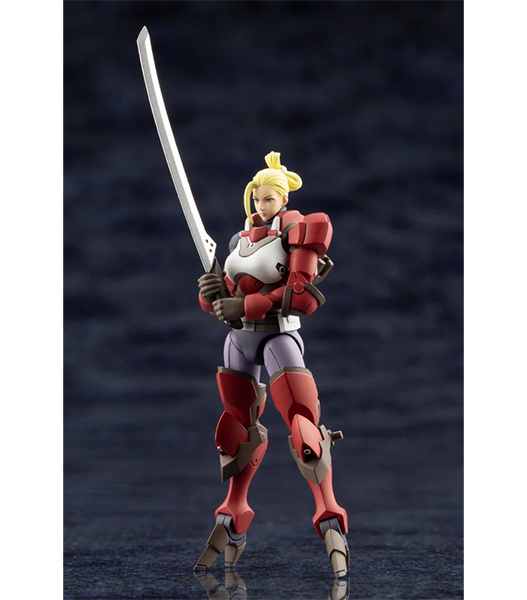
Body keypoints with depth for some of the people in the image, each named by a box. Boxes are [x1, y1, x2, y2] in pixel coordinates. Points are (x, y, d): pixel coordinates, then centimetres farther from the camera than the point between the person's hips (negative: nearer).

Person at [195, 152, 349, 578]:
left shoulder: (296, 229, -5)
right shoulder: (242, 239, 14)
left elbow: (301, 294, -16)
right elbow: (231, 298, 14)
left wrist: (244, 306, -17)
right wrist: (213, 295, -9)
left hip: (279, 333, -6)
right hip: (239, 337, 7)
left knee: (303, 425, -15)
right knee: (238, 427, 12)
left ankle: (331, 525, -15)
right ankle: (233, 523, 22)